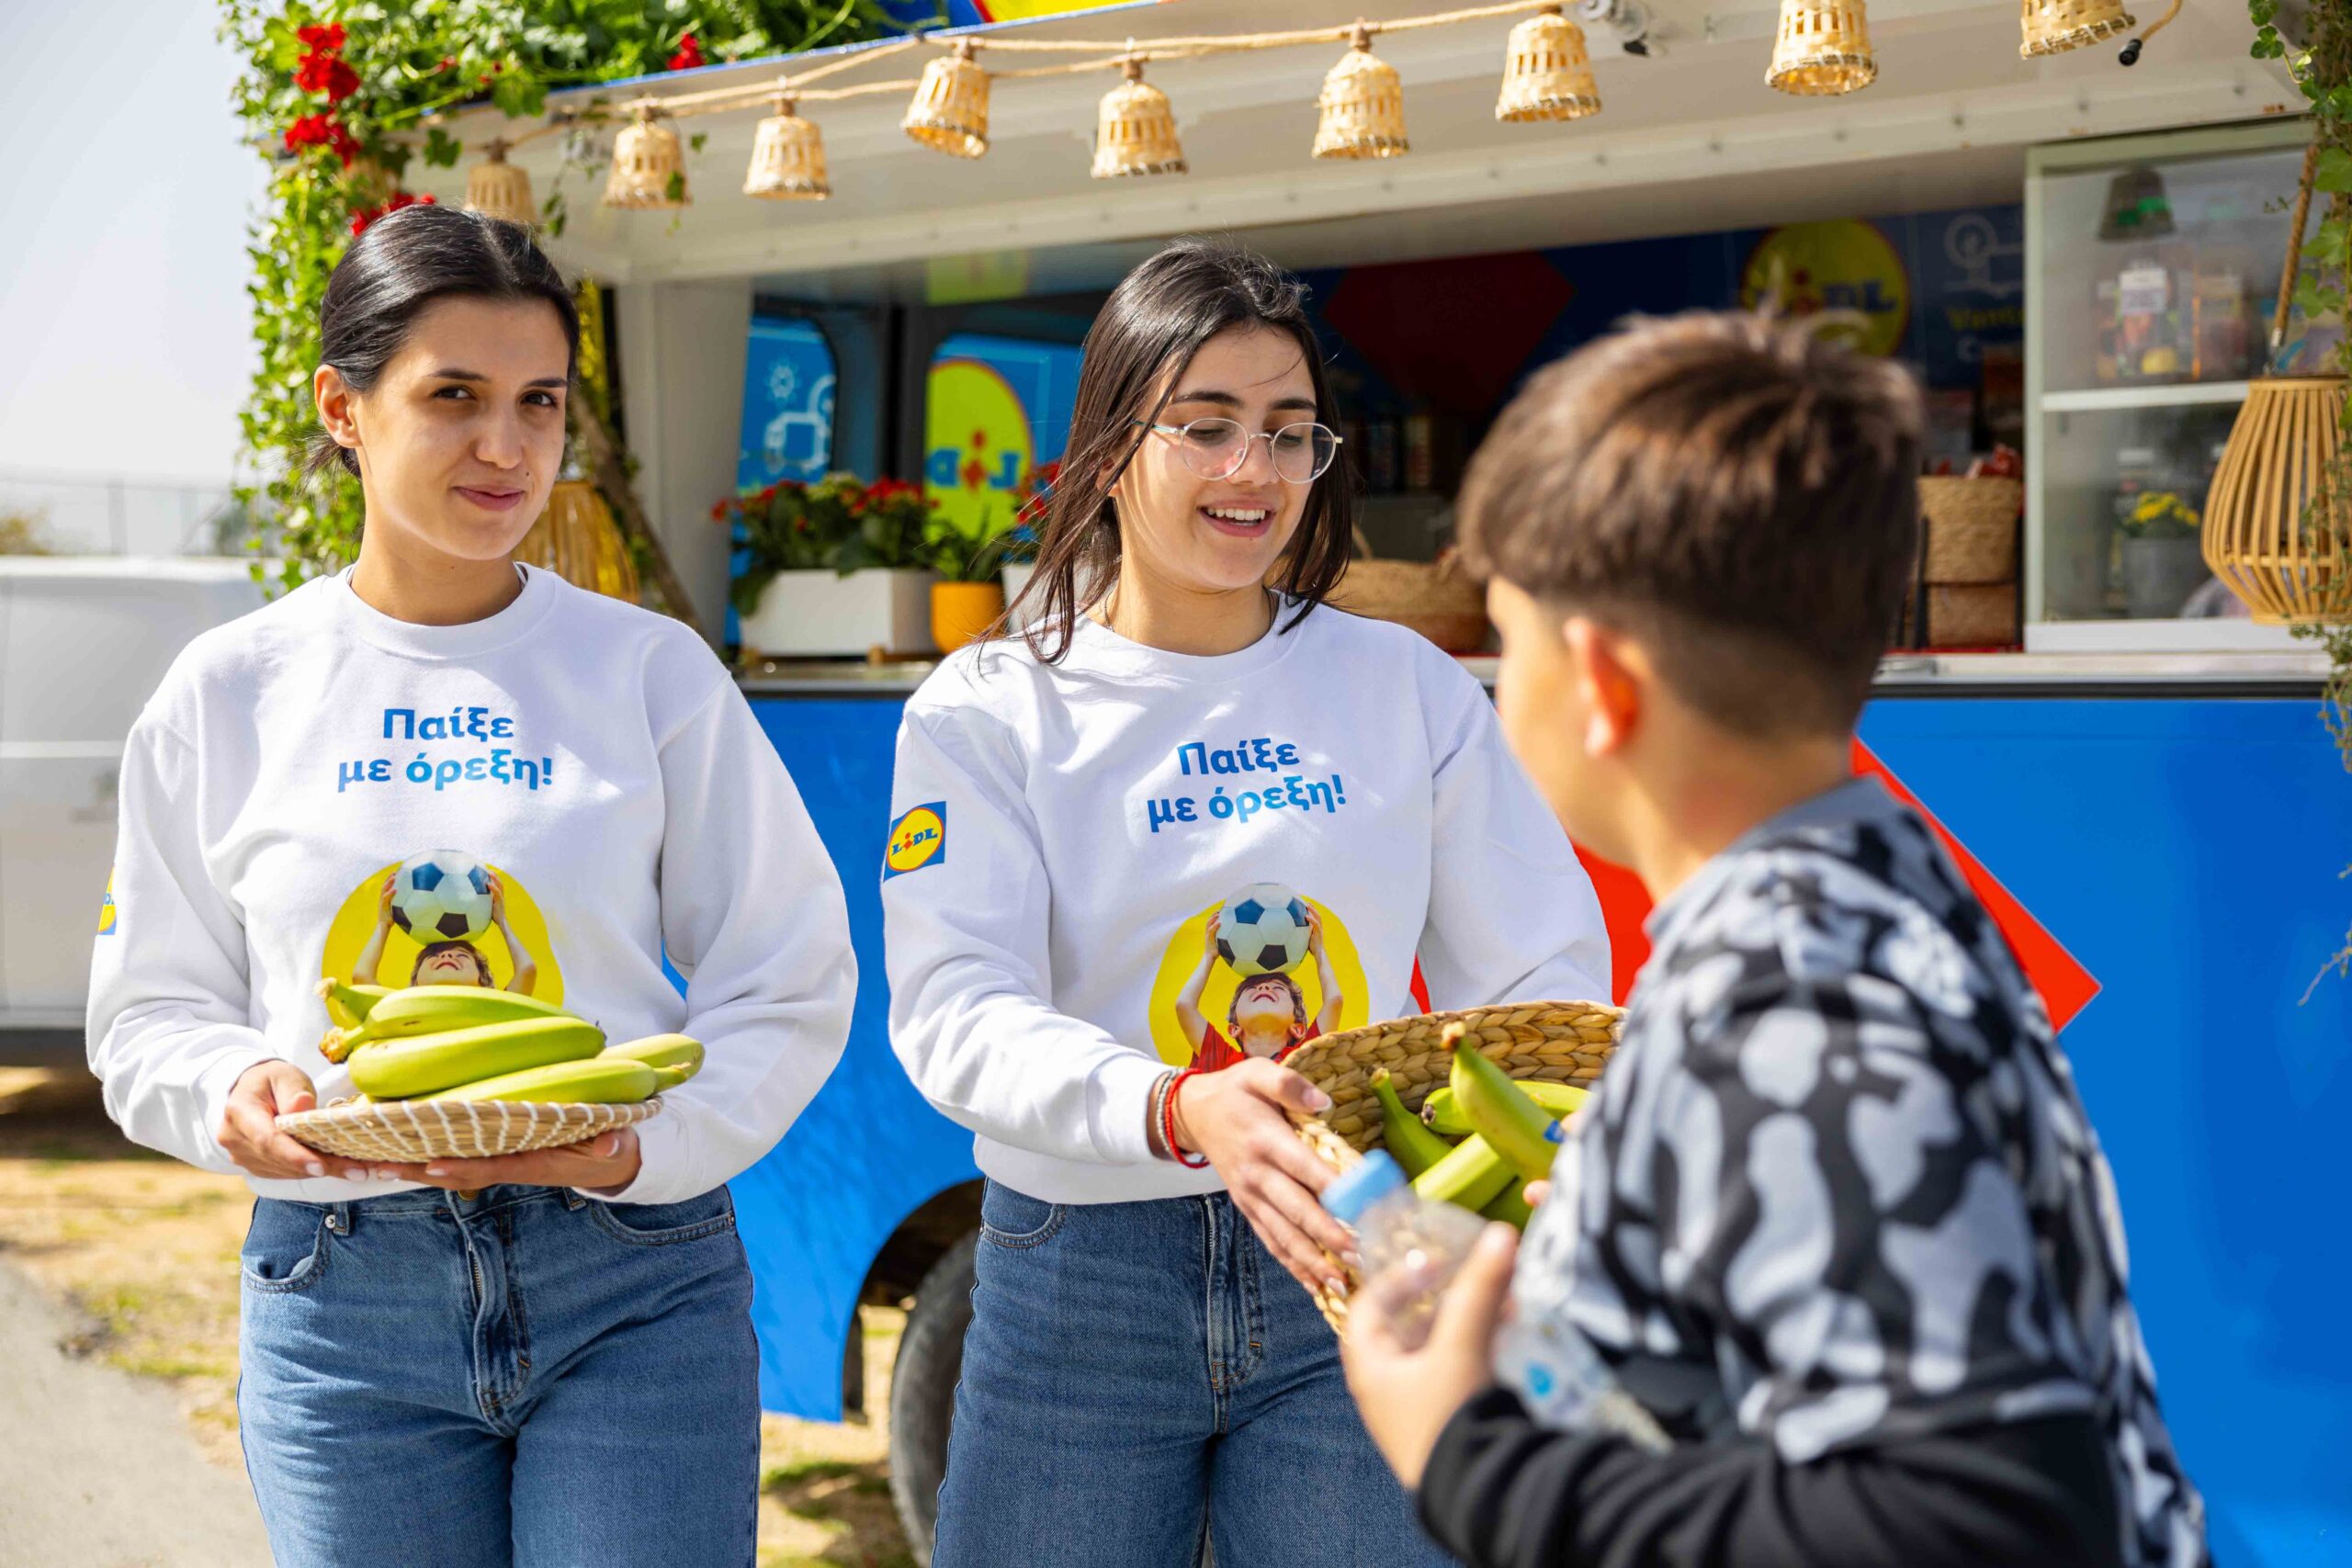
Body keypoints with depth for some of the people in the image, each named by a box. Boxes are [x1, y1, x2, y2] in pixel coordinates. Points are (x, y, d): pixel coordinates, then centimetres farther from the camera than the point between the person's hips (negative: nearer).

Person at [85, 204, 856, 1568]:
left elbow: (792, 985, 2)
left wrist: (644, 1142, -15)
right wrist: (238, 1091, -13)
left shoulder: (652, 670, 1)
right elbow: (149, 1015, 9)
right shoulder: (230, 692, 4)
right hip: (342, 1292, 1)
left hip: (633, 1283, -1)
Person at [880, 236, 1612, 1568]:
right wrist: (1182, 1112, -31)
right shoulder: (989, 711, -1)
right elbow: (953, 1013, -13)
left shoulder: (1408, 684, 5)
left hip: (1351, 1270, 1)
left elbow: (1543, 971, 3)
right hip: (1084, 1280, -1)